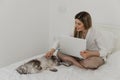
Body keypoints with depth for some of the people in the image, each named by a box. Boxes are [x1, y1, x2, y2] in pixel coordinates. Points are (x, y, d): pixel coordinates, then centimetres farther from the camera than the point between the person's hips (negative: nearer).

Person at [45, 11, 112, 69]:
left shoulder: (96, 34, -22)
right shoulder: (76, 31, -9)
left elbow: (104, 51, -24)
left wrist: (90, 53, -41)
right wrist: (52, 50, -22)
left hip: (96, 56, -4)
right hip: (81, 56, 5)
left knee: (93, 62, -42)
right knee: (60, 53, -16)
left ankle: (73, 62, -17)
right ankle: (86, 65, -22)